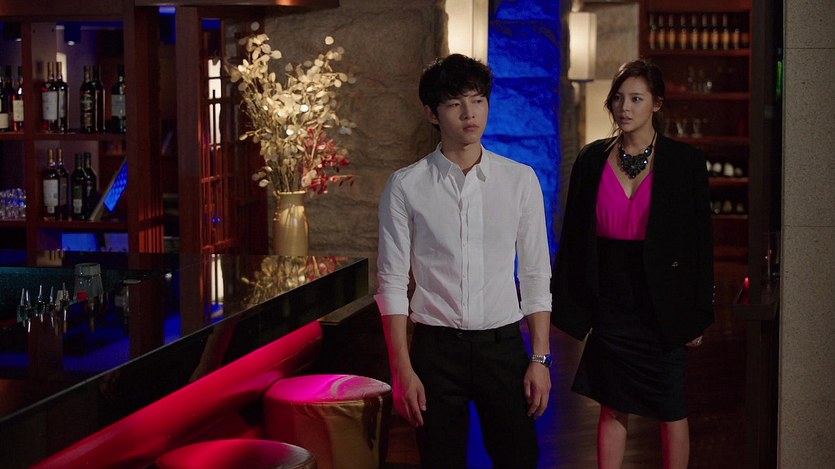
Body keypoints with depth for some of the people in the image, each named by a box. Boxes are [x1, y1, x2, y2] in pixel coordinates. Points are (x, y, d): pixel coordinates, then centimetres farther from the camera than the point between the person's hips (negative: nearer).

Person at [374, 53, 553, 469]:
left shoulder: (520, 180, 2)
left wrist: (540, 358, 0)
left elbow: (536, 276, 5)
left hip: (502, 342, 1)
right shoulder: (405, 186, -3)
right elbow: (392, 283, -2)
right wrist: (402, 371, -6)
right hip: (435, 346, -1)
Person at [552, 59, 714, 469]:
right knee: (612, 409, 9)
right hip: (609, 302, 2)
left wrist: (699, 315, -5)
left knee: (670, 412, 6)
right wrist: (569, 307, 3)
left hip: (661, 306, -2)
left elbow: (701, 242, -3)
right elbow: (573, 236, 7)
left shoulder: (684, 162, -4)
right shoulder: (592, 159, 4)